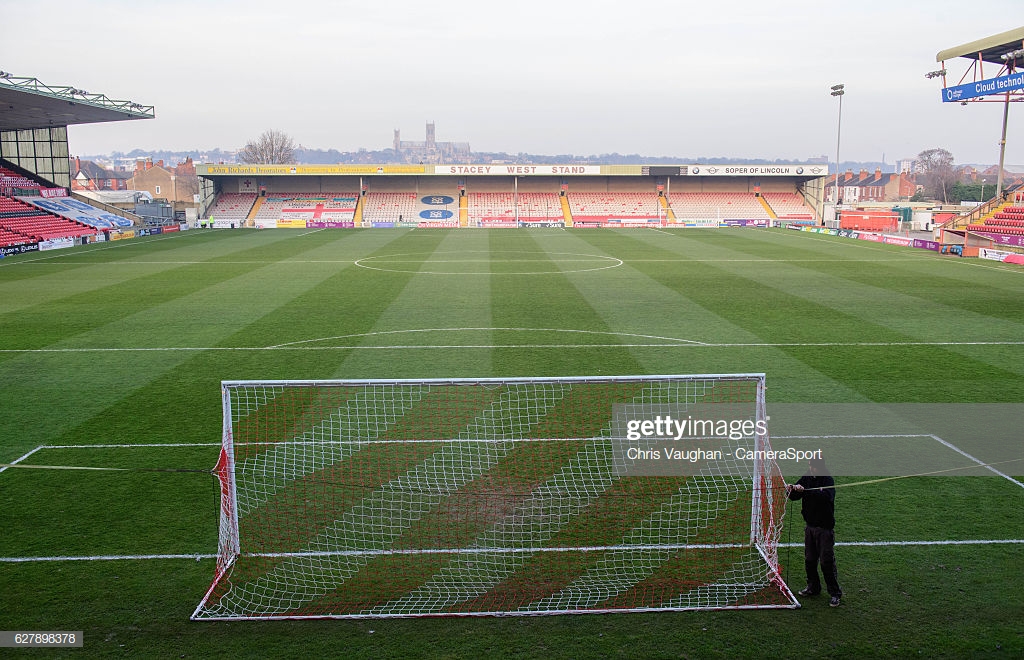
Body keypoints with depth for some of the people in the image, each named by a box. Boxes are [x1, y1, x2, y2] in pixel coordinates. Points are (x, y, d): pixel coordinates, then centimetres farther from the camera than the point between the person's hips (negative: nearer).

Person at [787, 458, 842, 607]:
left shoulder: (828, 479, -13)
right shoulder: (806, 478, 4)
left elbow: (827, 496, -31)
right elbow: (795, 496, 6)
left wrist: (805, 490, -38)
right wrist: (791, 490, -17)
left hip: (825, 527, -6)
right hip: (810, 525, 6)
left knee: (827, 561, -4)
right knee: (809, 559, 14)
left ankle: (835, 593, 6)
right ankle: (813, 587, 30)